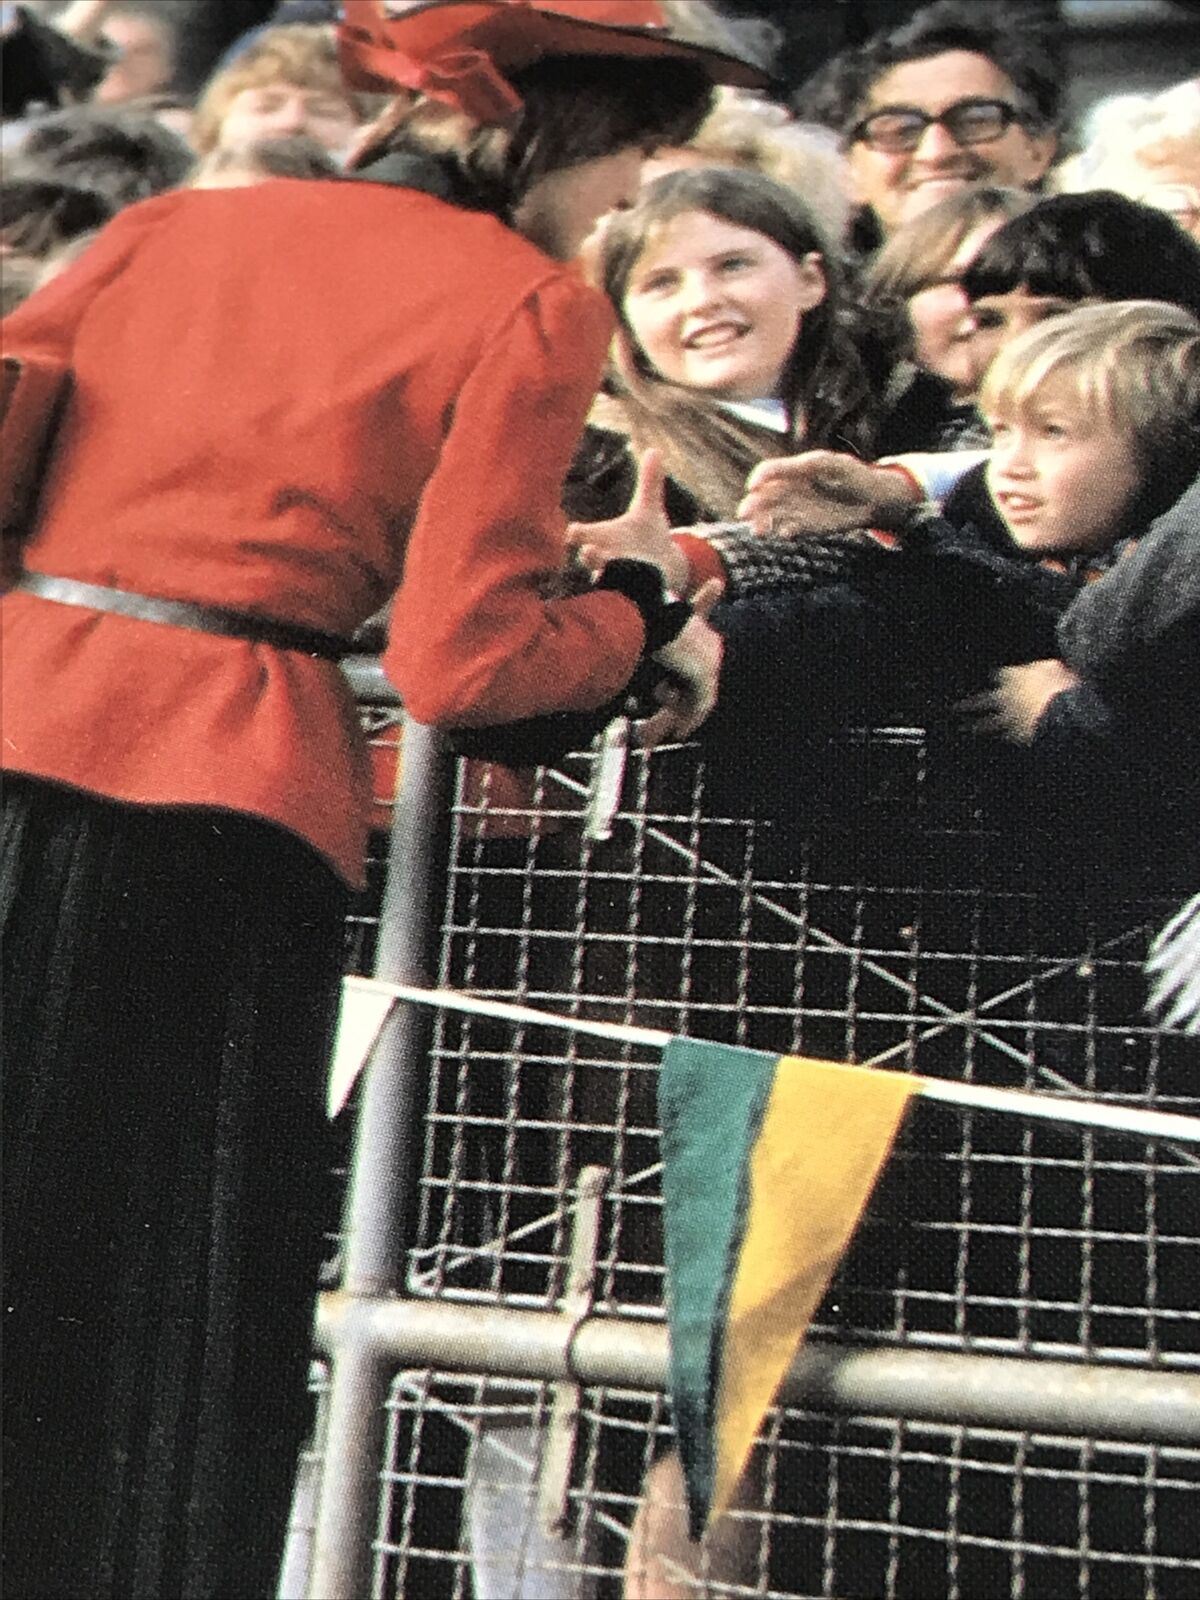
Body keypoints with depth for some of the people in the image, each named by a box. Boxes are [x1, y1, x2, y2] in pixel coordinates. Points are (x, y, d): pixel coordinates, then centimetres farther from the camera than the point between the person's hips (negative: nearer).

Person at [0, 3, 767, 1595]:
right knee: (149, 1317, 6)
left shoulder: (174, 223, 17)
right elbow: (467, 658, -4)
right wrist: (648, 623, 12)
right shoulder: (529, 307, 2)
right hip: (218, 802, -5)